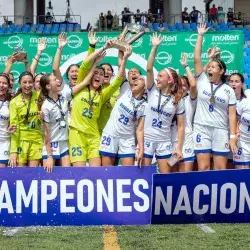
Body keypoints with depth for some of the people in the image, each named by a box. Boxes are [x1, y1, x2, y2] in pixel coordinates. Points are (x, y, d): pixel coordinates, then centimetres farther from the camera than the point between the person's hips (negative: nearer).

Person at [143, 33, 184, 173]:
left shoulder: (178, 101, -2)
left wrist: (179, 148, -8)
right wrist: (155, 47, -19)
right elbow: (149, 69, -12)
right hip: (146, 139, 1)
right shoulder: (153, 91, 0)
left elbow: (181, 126, -1)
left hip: (164, 142, -1)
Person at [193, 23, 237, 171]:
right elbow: (197, 59, -1)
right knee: (203, 167, -4)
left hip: (220, 131, 0)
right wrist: (201, 36, 0)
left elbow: (232, 115, 1)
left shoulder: (228, 90, 4)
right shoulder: (202, 81, 6)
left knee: (221, 168, -2)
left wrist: (233, 136, -8)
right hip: (202, 129, 0)